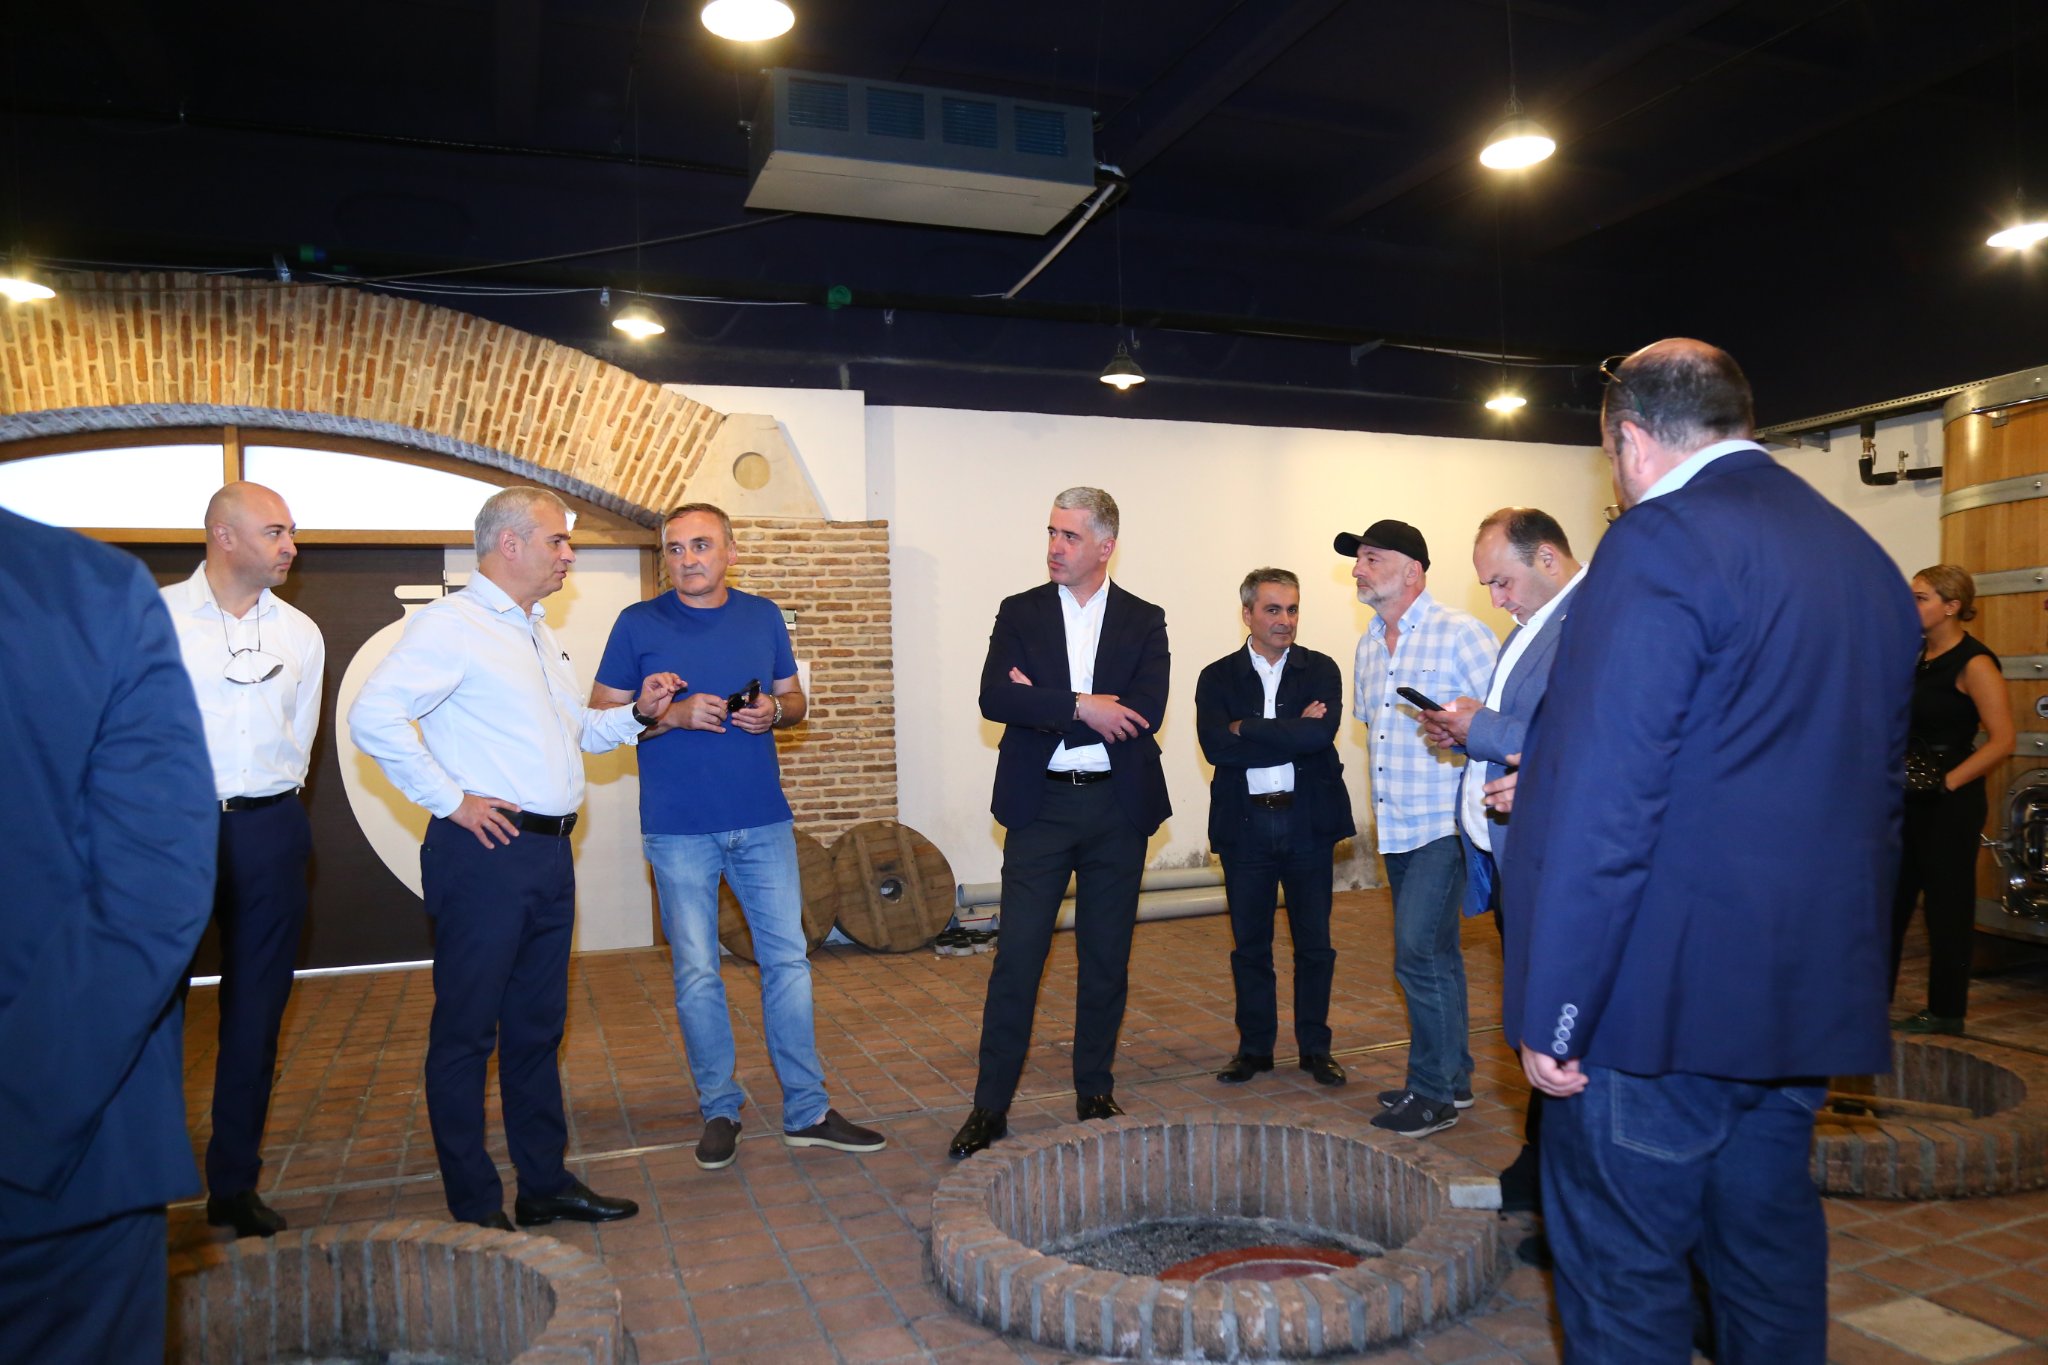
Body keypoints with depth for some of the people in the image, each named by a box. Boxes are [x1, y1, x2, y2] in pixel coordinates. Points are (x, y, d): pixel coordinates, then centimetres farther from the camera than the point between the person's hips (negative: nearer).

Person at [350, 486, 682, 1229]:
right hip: (485, 853, -9)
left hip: (548, 853, 9)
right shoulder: (451, 625, -10)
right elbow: (373, 715, -21)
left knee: (538, 1027, 16)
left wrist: (638, 712, 9)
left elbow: (573, 730, 26)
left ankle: (545, 1183, 27)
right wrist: (450, 800, -18)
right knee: (466, 1033, 3)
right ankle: (475, 1209, 14)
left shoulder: (538, 634, 19)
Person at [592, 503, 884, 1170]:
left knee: (788, 959, 5)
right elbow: (600, 717, -1)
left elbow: (795, 700, 16)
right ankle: (720, 1109, 22)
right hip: (678, 827, -2)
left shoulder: (763, 616, 8)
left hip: (764, 820, 2)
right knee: (696, 974, 5)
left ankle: (806, 1110, 16)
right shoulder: (638, 624, -1)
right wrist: (674, 715, -16)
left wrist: (774, 710, -7)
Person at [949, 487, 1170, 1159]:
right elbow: (994, 699, -11)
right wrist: (1080, 706, -19)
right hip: (1039, 806, -1)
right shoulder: (1019, 613, 4)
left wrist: (1042, 702, -13)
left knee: (1107, 958, 11)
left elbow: (1145, 714, -13)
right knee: (1016, 957, -2)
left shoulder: (1144, 621, 3)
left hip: (1117, 807, 1)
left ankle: (1095, 1092, 26)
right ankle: (990, 1105, 9)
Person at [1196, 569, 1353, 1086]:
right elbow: (1215, 746, -13)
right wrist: (1291, 734, -14)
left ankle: (1315, 1047, 23)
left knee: (1314, 941, 8)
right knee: (1249, 943, 9)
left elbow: (1321, 733, -17)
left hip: (1308, 821, 0)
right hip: (1244, 824, 0)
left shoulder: (1321, 670, 2)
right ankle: (1254, 1047, 23)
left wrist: (1246, 729, -13)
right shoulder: (1217, 677, 3)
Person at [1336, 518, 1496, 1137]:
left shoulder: (1459, 633, -10)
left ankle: (1432, 1092, 5)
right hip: (1396, 825, 8)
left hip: (1442, 825, -8)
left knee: (1418, 953, -9)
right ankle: (1453, 1078, 28)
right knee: (1435, 953, 16)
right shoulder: (1368, 646, 13)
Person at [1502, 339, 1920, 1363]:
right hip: (1811, 999, 9)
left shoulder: (1661, 543, -14)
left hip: (1661, 1001, -8)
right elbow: (1878, 791, 18)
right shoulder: (1866, 560, 13)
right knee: (1772, 1259, 21)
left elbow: (1604, 804, -21)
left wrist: (1551, 1012, -16)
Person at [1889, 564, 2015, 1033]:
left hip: (1950, 802, -8)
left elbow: (2002, 740, -16)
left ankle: (1946, 1012, 12)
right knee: (1889, 896, 11)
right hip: (1910, 799, 8)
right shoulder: (1918, 658, 11)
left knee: (1947, 903, 2)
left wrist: (1948, 782, -18)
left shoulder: (1974, 663, -12)